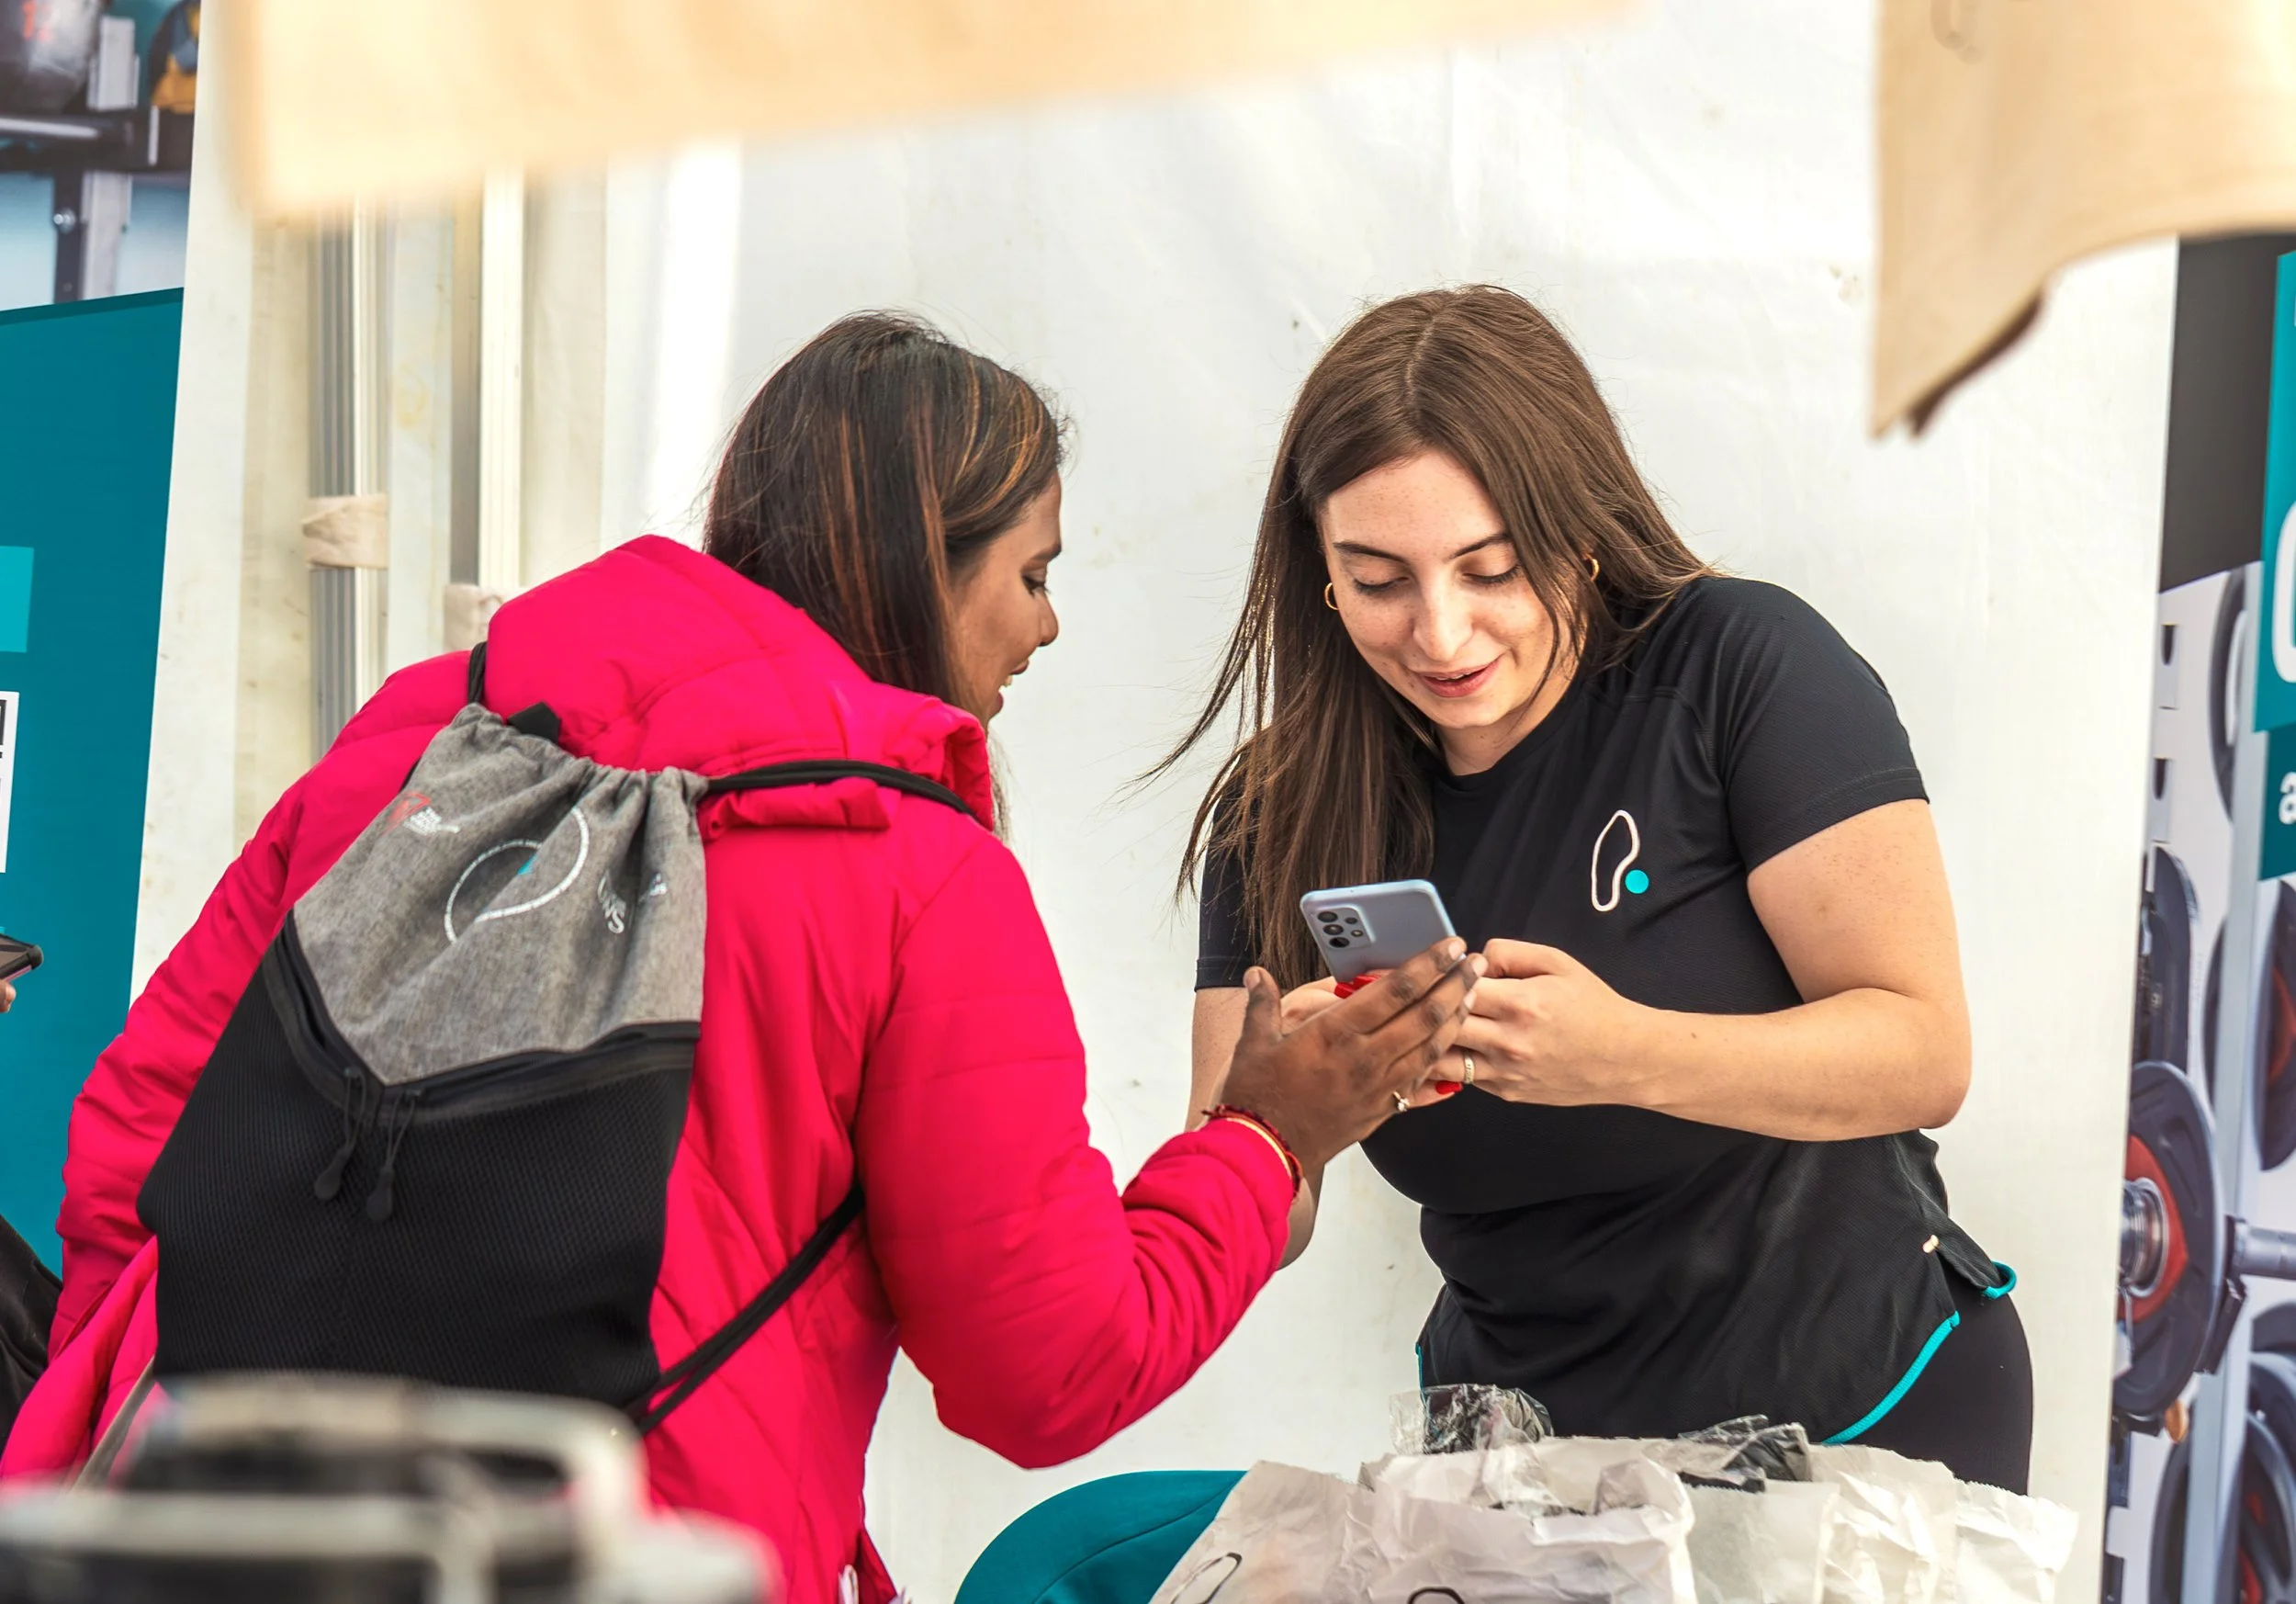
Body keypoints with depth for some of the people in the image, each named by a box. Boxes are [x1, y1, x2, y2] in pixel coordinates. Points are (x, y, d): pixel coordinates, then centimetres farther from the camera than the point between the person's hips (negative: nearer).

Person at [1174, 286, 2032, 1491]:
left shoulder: (1743, 670, -16)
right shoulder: (1285, 812, -6)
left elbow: (1924, 1051, -21)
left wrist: (1625, 1054, -37)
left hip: (1857, 1422, -3)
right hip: (1523, 1431, 3)